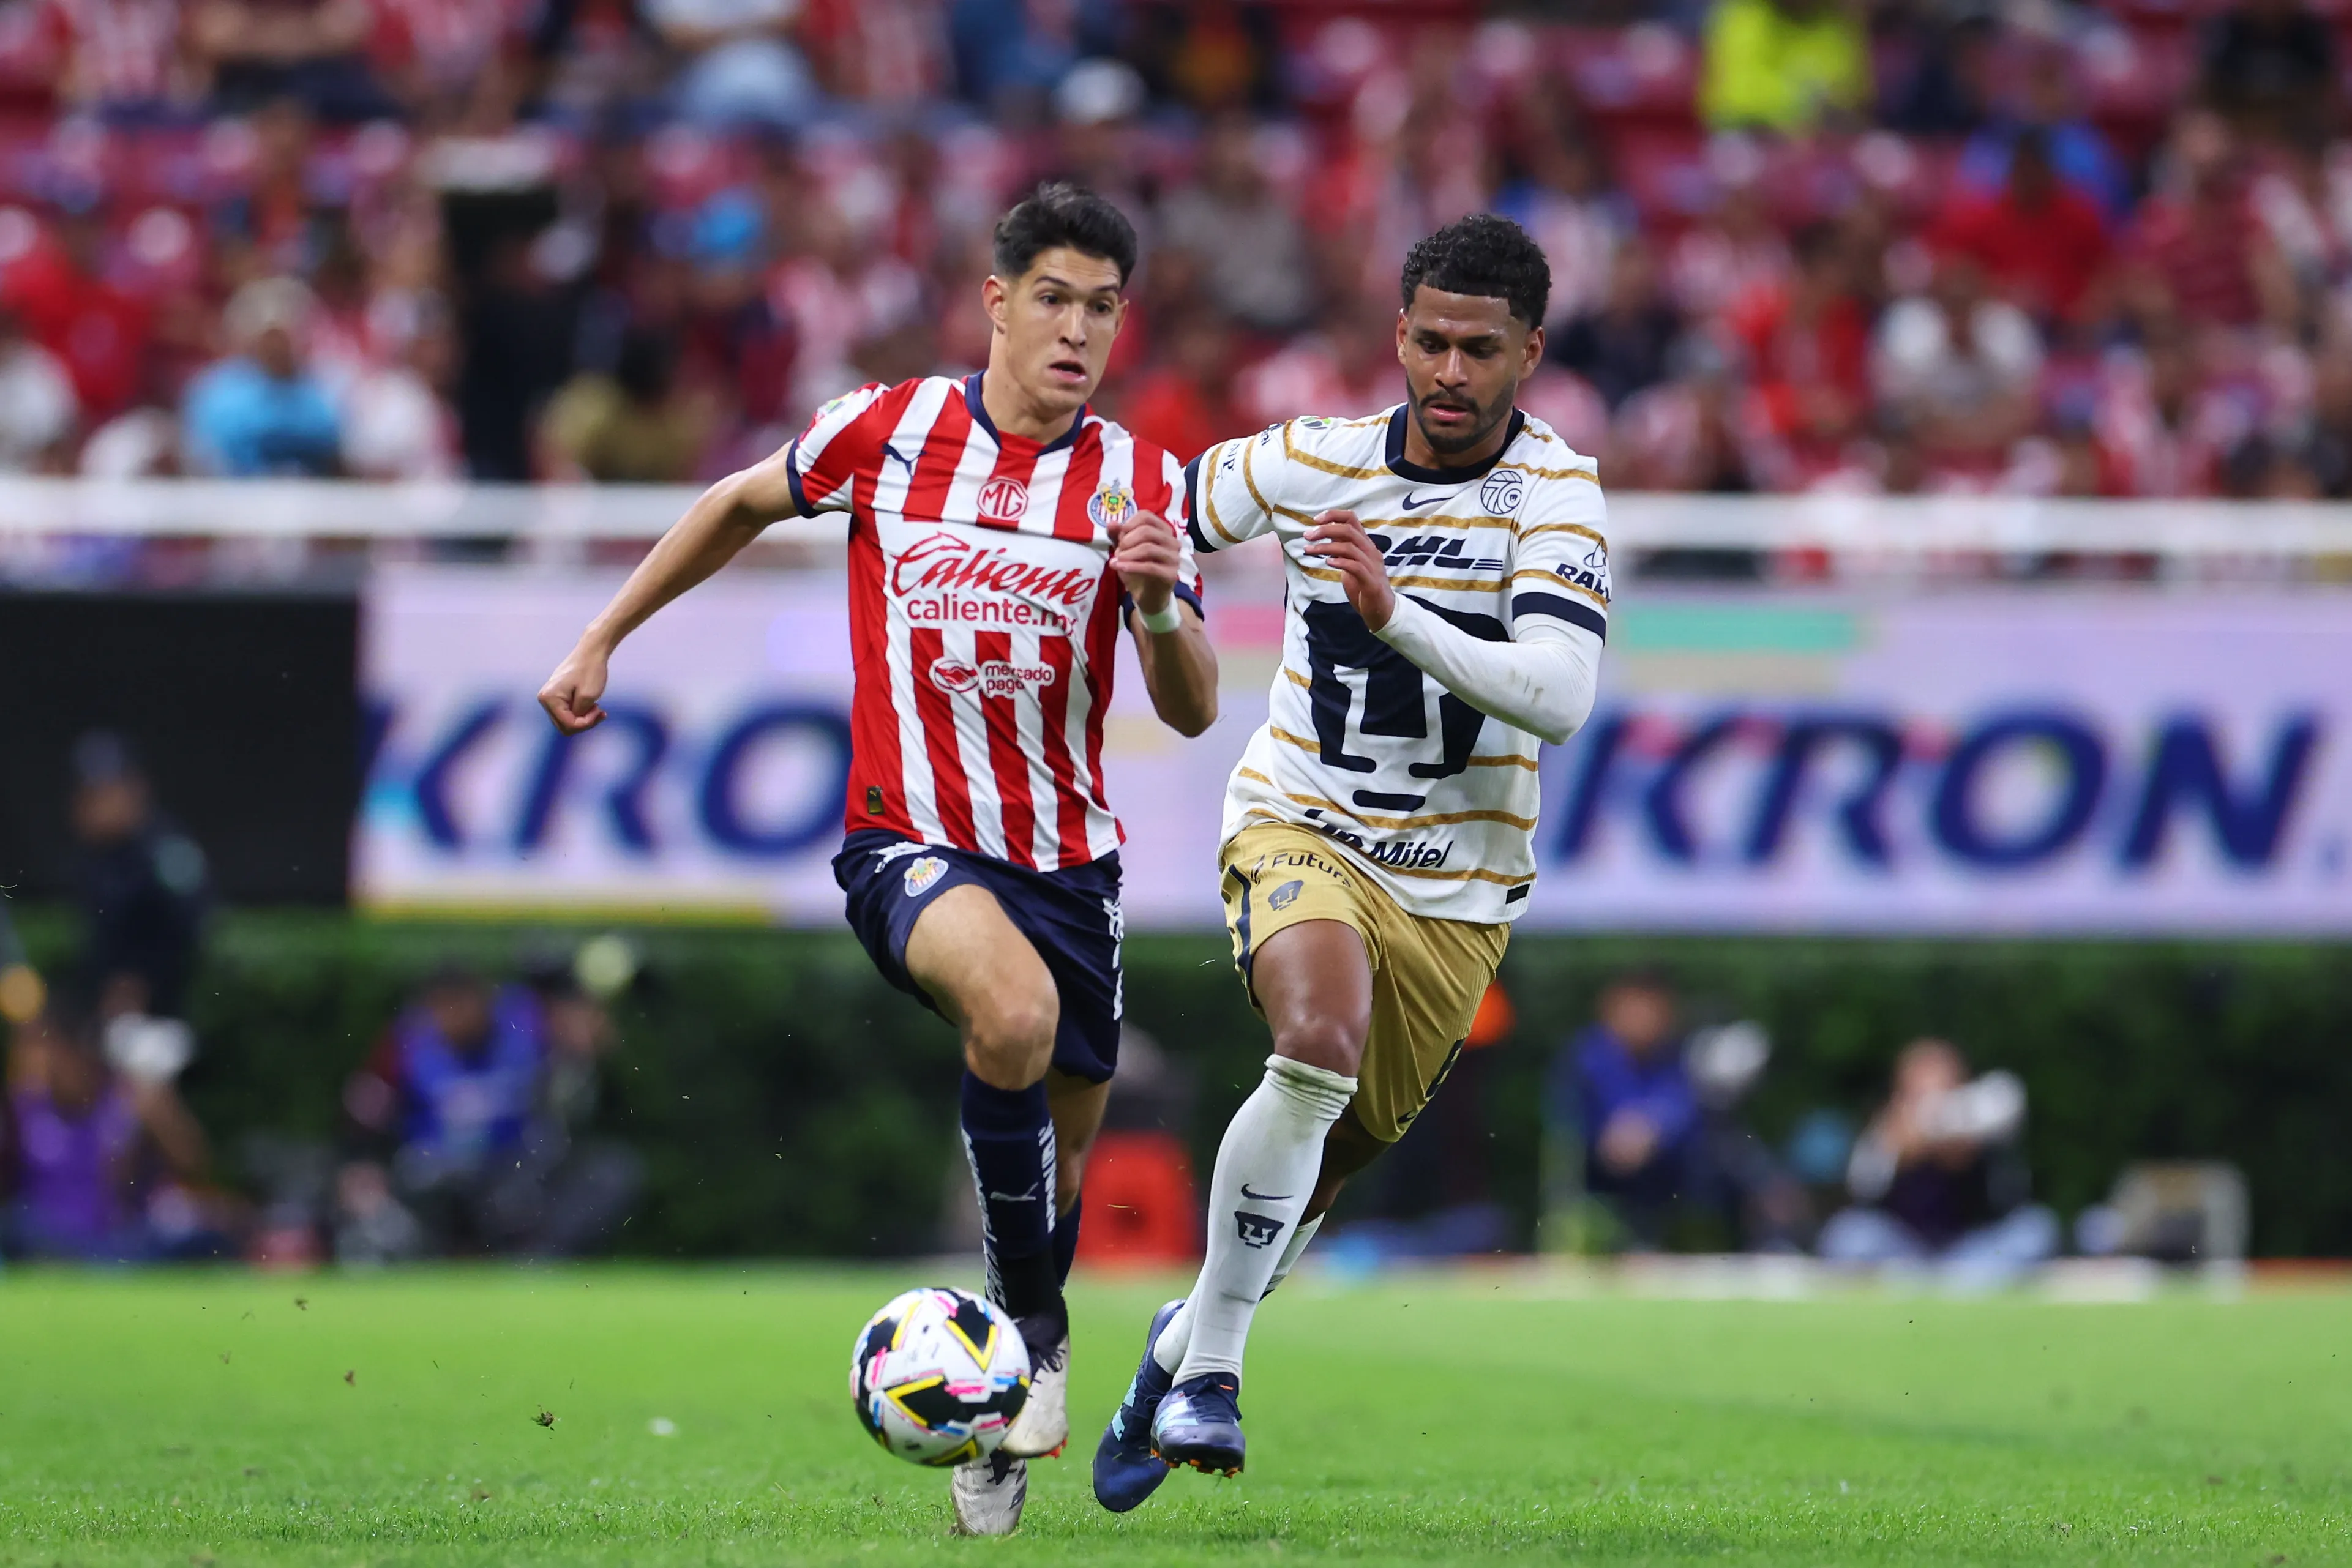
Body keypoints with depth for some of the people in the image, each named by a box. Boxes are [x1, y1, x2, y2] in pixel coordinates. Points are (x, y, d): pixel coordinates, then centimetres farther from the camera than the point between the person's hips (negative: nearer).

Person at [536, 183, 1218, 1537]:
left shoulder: (1141, 482, -1)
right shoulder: (886, 429, -4)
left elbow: (1193, 712, -5)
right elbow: (743, 505, 15)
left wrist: (1159, 599, -25)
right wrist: (603, 639, 17)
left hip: (1069, 857, 3)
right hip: (908, 842, -3)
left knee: (1061, 1151, 11)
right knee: (1016, 1011, -34)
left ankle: (1006, 1424, 37)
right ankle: (1034, 1320, -16)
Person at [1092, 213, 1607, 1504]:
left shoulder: (1558, 495, -12)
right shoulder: (1309, 462, -5)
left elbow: (1560, 696, -27)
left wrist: (1397, 614, -35)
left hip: (1456, 888, 1)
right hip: (1298, 829, -1)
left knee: (1321, 1170, 10)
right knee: (1321, 1041, -32)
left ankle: (1184, 1344, 40)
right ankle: (1208, 1367, -21)